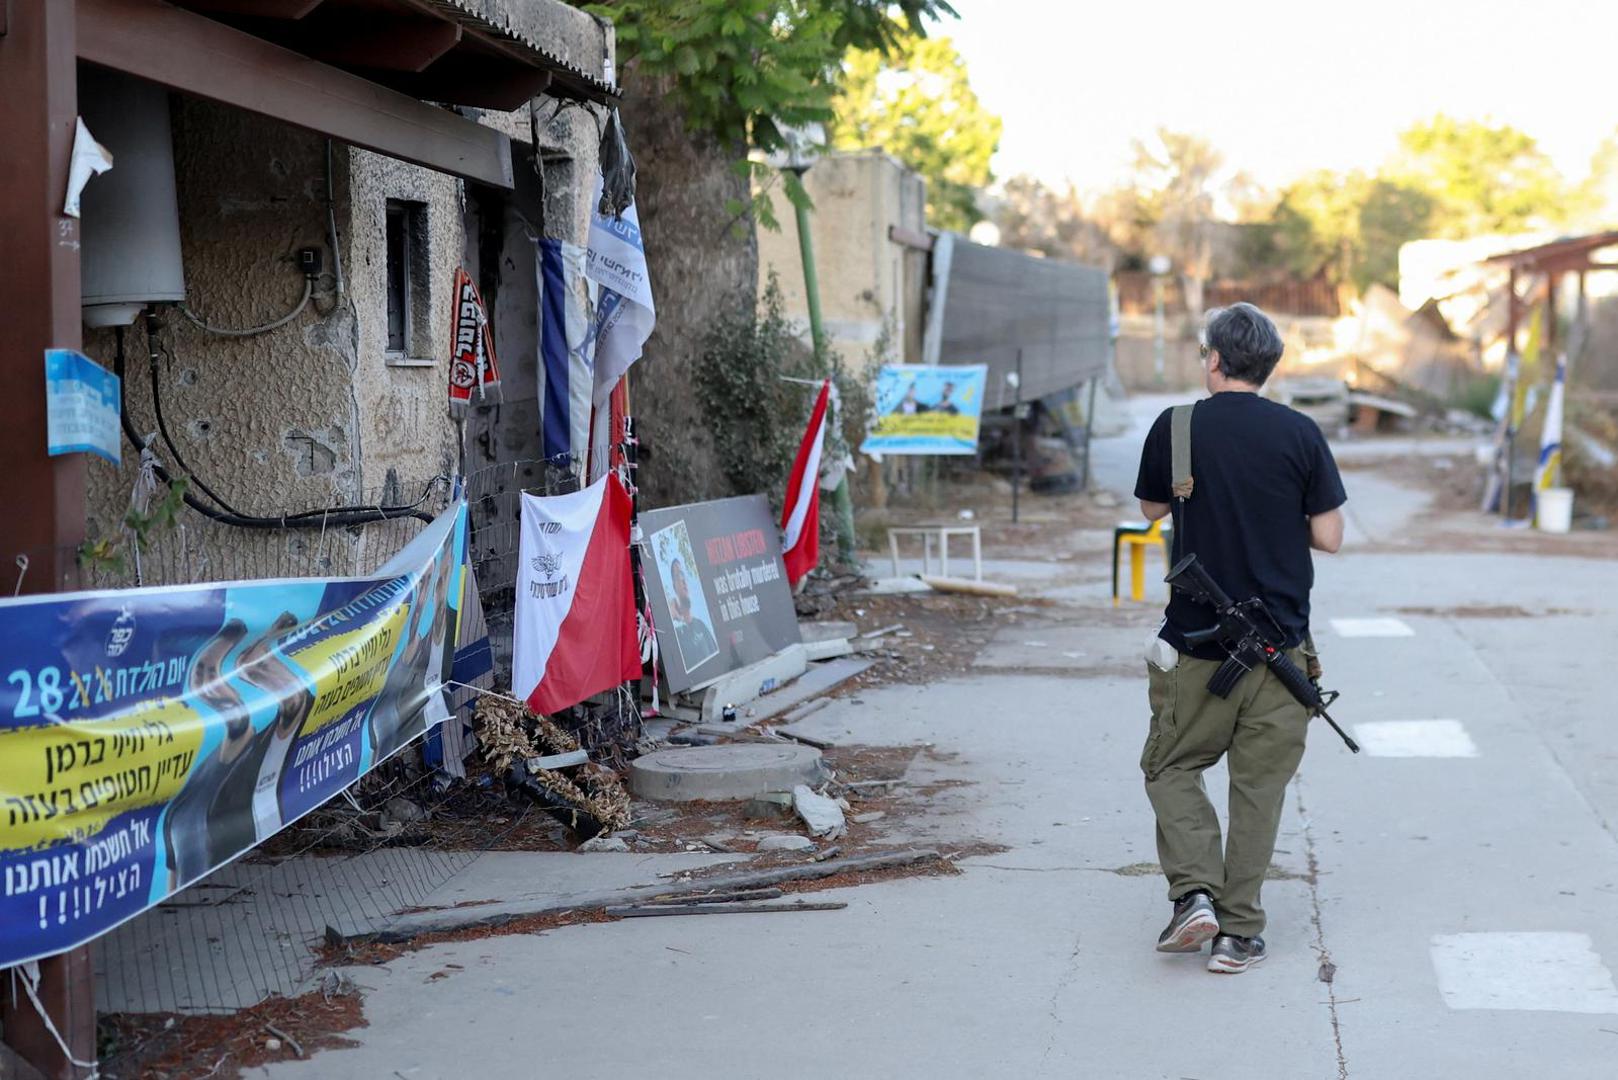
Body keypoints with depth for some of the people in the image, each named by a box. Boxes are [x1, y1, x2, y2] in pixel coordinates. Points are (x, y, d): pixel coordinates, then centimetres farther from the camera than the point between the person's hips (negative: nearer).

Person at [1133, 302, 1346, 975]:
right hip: (1280, 644, 1)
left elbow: (1151, 510, 12)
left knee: (1171, 767, 15)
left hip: (1194, 642, 0)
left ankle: (1193, 893, -3)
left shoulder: (1174, 428, -4)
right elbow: (1328, 537, -3)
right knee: (1259, 784, 8)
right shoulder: (1300, 434, -5)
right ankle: (1239, 930, 9)